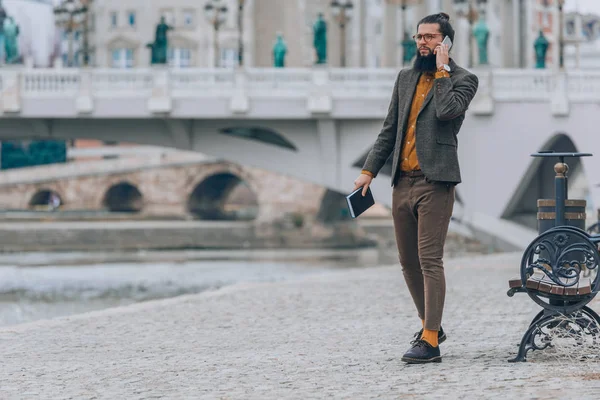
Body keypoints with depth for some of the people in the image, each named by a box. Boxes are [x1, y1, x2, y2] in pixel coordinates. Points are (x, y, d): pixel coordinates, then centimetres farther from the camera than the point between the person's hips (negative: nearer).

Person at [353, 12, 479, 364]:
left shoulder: (463, 79, -1)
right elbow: (390, 129, 20)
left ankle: (430, 342, -12)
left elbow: (447, 110, -21)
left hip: (434, 182, -7)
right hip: (402, 182, 7)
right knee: (408, 262, 12)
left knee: (430, 260, -12)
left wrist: (442, 70, -10)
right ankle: (431, 324, 29)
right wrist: (369, 170, 13)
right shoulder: (406, 78, 17)